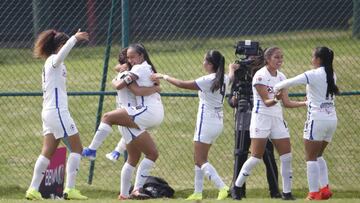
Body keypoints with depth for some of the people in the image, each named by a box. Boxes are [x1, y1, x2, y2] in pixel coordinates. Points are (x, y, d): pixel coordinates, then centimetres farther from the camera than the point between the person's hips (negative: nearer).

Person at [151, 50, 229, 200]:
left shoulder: (208, 80, -19)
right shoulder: (223, 79, 2)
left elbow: (182, 84, -16)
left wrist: (163, 76, -6)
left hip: (206, 123, -9)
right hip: (218, 122, 9)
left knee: (200, 160, -4)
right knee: (200, 158, 17)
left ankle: (222, 187, -19)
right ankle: (198, 193, 19)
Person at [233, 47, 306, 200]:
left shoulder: (281, 77, 9)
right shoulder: (260, 76, -12)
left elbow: (287, 103, 11)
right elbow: (266, 101, -16)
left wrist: (305, 103, 0)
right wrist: (275, 99, -37)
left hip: (277, 118, 7)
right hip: (261, 117, -7)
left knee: (286, 156, -1)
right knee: (256, 157, -8)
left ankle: (287, 192, 6)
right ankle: (236, 188, 5)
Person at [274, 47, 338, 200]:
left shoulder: (314, 75, -12)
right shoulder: (331, 75, 7)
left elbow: (290, 82, -14)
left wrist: (277, 87, 4)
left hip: (317, 119, -7)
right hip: (332, 118, 7)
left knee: (311, 157, 1)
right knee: (318, 156, 19)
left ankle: (314, 192, -3)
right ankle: (325, 188, 7)